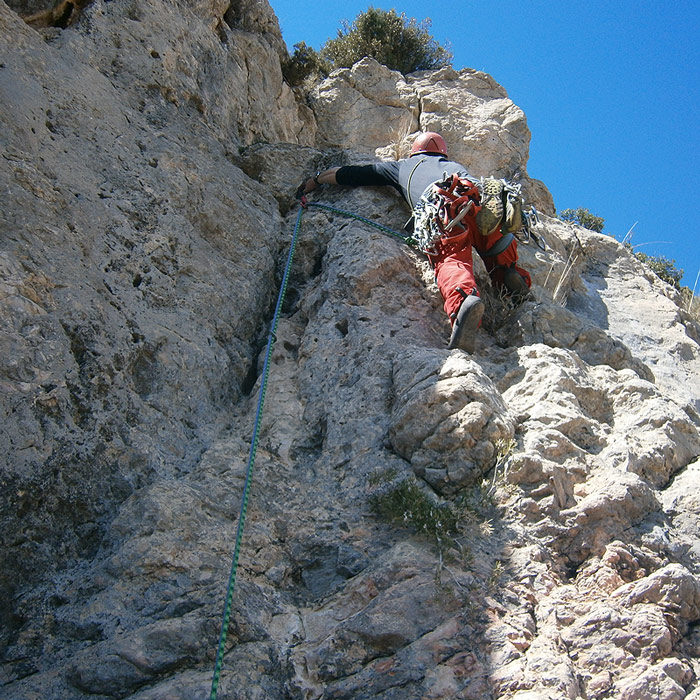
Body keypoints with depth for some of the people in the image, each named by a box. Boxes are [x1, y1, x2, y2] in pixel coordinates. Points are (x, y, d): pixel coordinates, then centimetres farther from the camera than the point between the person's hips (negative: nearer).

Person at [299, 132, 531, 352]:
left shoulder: (402, 166, 40)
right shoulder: (454, 165, 45)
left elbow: (348, 174, 46)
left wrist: (315, 180, 60)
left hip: (441, 210, -3)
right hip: (484, 204, 3)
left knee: (451, 263, -23)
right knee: (500, 259, 23)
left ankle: (464, 299, -53)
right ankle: (512, 275, -8)